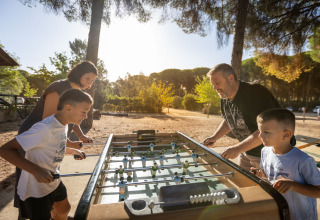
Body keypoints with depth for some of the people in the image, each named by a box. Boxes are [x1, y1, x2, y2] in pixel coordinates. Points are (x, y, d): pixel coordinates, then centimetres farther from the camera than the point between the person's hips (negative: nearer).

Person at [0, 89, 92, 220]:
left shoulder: (63, 125, -4)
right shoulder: (45, 129, -32)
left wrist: (71, 151, 2)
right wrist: (36, 170, -37)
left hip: (53, 182, 8)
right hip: (34, 190, -8)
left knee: (64, 209, 23)